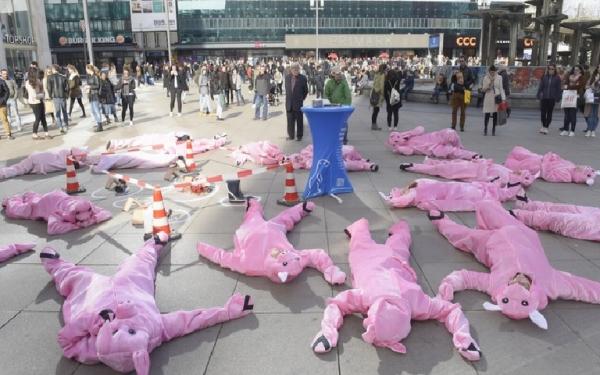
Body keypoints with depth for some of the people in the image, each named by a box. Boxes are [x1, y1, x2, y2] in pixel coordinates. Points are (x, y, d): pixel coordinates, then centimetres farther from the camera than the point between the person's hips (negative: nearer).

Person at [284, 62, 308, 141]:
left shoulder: (303, 78, -7)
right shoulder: (287, 77, 4)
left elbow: (306, 90, 3)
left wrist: (301, 99, 9)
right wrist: (288, 98, 14)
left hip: (298, 103, -3)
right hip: (289, 103, 3)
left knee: (299, 120, 5)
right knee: (290, 120, 9)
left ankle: (299, 136, 14)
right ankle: (291, 135, 19)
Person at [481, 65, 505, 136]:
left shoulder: (499, 78, 4)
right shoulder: (485, 78, 3)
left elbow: (501, 88, 6)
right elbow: (483, 89, 4)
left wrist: (503, 99, -1)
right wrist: (488, 85, -16)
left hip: (496, 97, 1)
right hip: (488, 97, -1)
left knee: (495, 114, 2)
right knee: (487, 114, -5)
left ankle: (493, 130, 12)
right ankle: (485, 129, 7)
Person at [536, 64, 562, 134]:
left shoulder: (557, 78, 1)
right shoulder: (544, 77, 4)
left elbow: (558, 89, 1)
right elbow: (540, 87, 6)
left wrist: (558, 98, -4)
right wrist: (538, 96, 1)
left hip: (552, 98, -1)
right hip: (544, 97, 1)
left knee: (549, 113, 3)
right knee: (543, 112, 1)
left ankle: (546, 127, 10)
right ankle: (543, 126, 20)